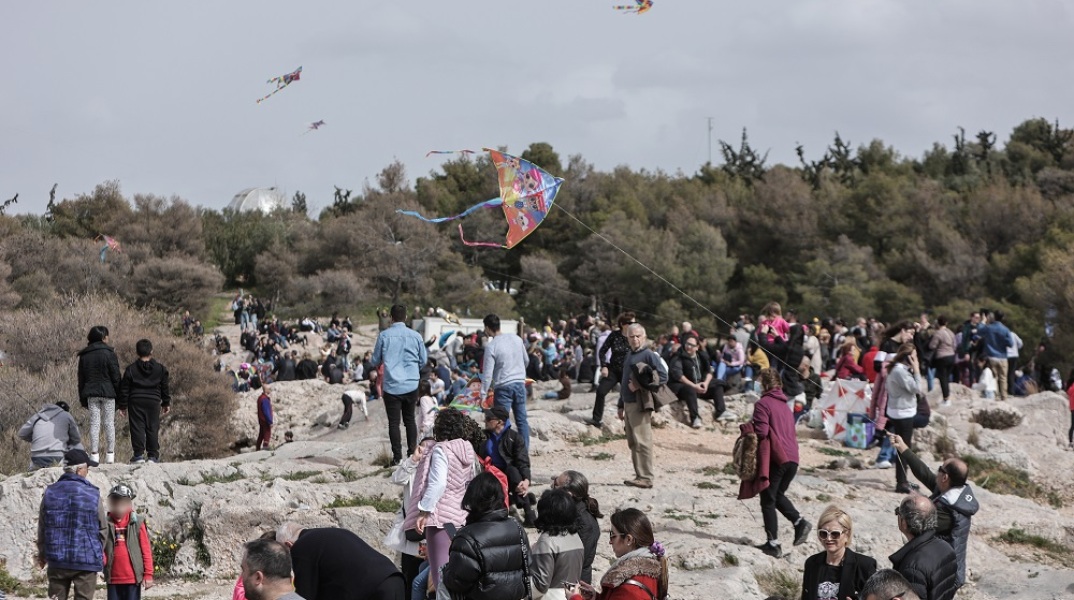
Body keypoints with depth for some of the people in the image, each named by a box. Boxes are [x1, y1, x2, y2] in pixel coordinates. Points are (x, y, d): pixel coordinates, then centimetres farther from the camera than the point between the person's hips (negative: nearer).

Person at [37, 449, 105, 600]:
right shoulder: (92, 495, -7)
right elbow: (102, 529, 0)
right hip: (86, 561, -3)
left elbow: (42, 528, 8)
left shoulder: (50, 493, 1)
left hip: (57, 560, 3)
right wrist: (100, 554, 17)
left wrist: (42, 553, 23)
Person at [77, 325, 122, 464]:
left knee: (94, 423, 3)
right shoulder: (109, 353, -5)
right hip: (108, 392, -3)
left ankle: (94, 454, -2)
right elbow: (116, 376, -6)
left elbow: (81, 378, 11)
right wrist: (119, 395, 0)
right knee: (109, 423, 1)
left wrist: (83, 399, 15)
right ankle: (110, 454, -1)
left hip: (91, 393, 3)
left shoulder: (84, 355, 8)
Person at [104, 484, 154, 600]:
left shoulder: (137, 522, -1)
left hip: (133, 578, -2)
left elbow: (146, 550, -1)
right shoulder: (107, 523, 4)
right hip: (113, 578, 2)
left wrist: (148, 574, -4)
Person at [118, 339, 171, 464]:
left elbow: (124, 389, 0)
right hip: (153, 402, 1)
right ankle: (153, 455, 4)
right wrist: (166, 403, 18)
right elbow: (165, 388, 8)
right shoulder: (160, 368, 2)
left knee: (137, 428, 1)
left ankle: (139, 454, -5)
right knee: (152, 428, 5)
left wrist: (123, 406, 6)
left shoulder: (131, 369, -2)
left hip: (136, 402, -1)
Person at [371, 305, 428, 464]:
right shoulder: (415, 336, -2)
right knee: (410, 419, 16)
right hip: (411, 385, 2)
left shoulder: (384, 336, -7)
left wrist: (372, 362, 25)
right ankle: (412, 453, 17)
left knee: (394, 422, 2)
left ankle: (397, 457, 0)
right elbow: (424, 360, 9)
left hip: (391, 386, -2)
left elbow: (375, 362, 1)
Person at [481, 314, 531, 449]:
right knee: (522, 419, 11)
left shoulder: (491, 346, -13)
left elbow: (487, 373, -14)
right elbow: (526, 360, 16)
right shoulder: (516, 339, 3)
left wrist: (483, 394, -9)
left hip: (503, 387, -5)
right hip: (520, 383, 5)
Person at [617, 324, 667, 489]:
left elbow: (663, 376, -16)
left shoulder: (649, 355, -8)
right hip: (628, 403, 9)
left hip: (640, 404, -9)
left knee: (642, 441, -10)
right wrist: (621, 405, 25)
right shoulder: (628, 357, 19)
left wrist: (640, 385, -18)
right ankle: (639, 475, 15)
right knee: (632, 442, 10)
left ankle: (646, 478, -10)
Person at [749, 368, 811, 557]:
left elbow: (761, 431, -16)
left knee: (768, 500, 2)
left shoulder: (763, 404, -8)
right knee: (778, 494, 24)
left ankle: (773, 543, 0)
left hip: (775, 457, -7)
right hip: (792, 458, 7)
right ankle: (799, 522, 4)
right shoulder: (785, 405, 17)